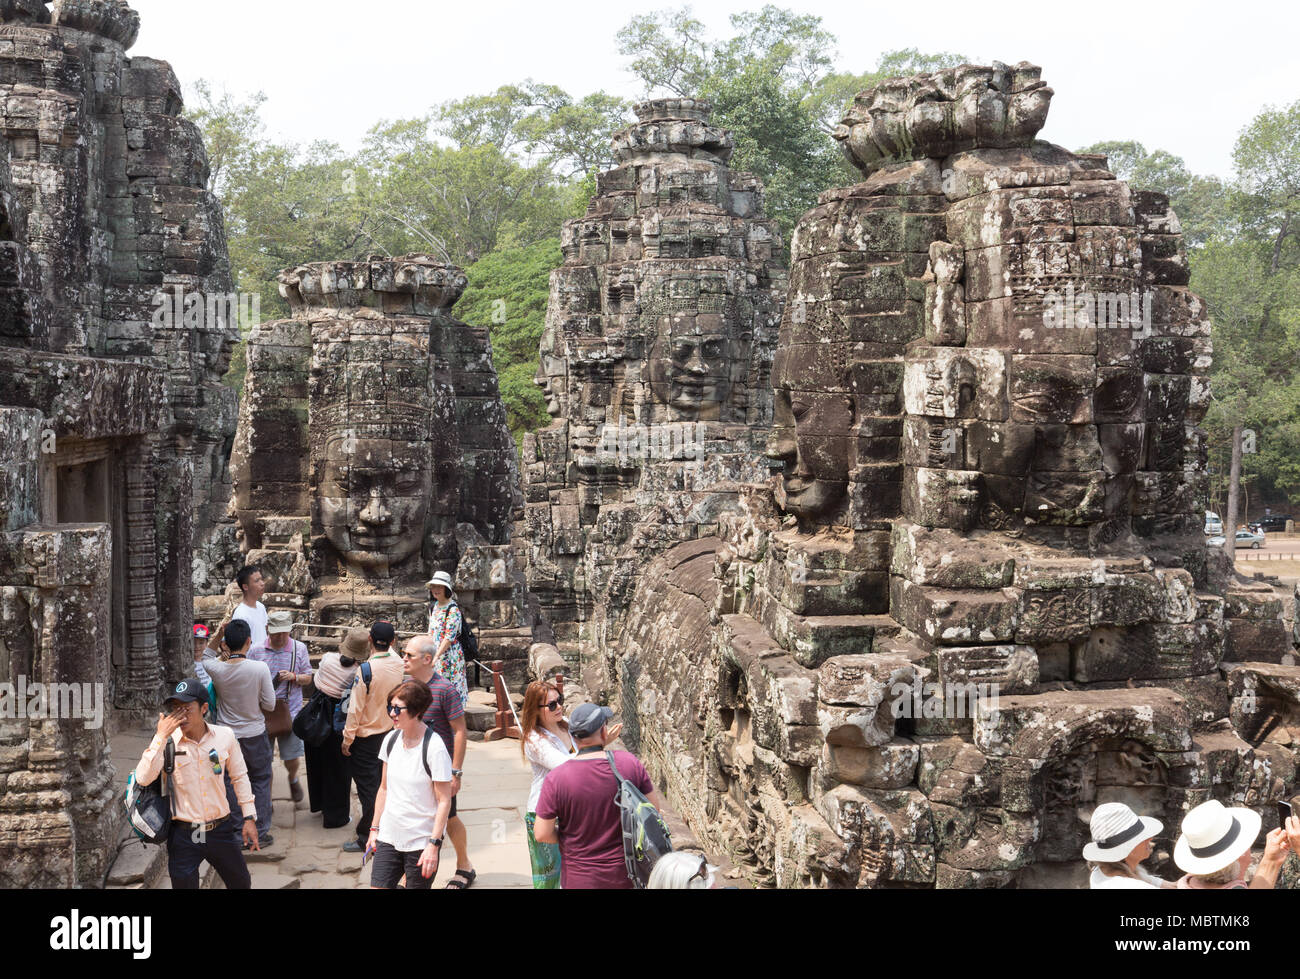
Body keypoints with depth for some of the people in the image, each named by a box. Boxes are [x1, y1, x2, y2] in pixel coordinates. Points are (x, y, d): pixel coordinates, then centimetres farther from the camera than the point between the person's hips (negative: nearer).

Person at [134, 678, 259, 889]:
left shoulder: (225, 736, -4)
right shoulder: (168, 742, -10)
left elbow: (239, 777, 8)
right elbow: (143, 778, -23)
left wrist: (249, 817, 7)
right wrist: (160, 737, -26)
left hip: (220, 830, 2)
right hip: (183, 836, -2)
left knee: (241, 884, 15)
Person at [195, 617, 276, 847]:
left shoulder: (217, 669, -13)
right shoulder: (260, 669, -20)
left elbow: (197, 661, 12)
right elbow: (269, 704, -12)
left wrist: (213, 638, 5)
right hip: (255, 734, -2)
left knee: (230, 783, 14)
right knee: (260, 781, 13)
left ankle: (236, 832, 19)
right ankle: (260, 832, 15)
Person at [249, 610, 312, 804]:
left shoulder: (299, 649, 1)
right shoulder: (256, 650, 0)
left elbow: (308, 678, 7)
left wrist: (294, 677, -13)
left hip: (290, 711, 0)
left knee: (291, 756, 7)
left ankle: (293, 779, 40)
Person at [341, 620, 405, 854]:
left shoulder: (366, 670, -25)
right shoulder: (397, 664, -7)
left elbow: (356, 708, -20)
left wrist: (347, 739, -12)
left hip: (366, 737, -6)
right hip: (389, 730, 6)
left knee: (367, 786, 2)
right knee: (383, 782, 20)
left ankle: (367, 839, 9)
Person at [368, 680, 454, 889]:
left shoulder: (434, 747, -16)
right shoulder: (391, 740, 4)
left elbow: (444, 801, -14)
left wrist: (434, 844, -18)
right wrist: (374, 829, 14)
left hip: (422, 840, -5)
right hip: (389, 836, 5)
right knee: (378, 886, 0)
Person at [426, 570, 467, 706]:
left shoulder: (453, 609, -14)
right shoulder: (433, 606, 11)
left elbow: (449, 637, -20)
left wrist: (436, 657, -26)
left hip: (449, 655, -8)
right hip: (435, 653, 8)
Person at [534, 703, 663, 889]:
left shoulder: (556, 778, -18)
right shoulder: (629, 763, -14)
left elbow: (542, 834, -14)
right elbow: (654, 808, -4)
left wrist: (565, 837, 5)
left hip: (580, 879, -1)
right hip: (625, 874, 1)